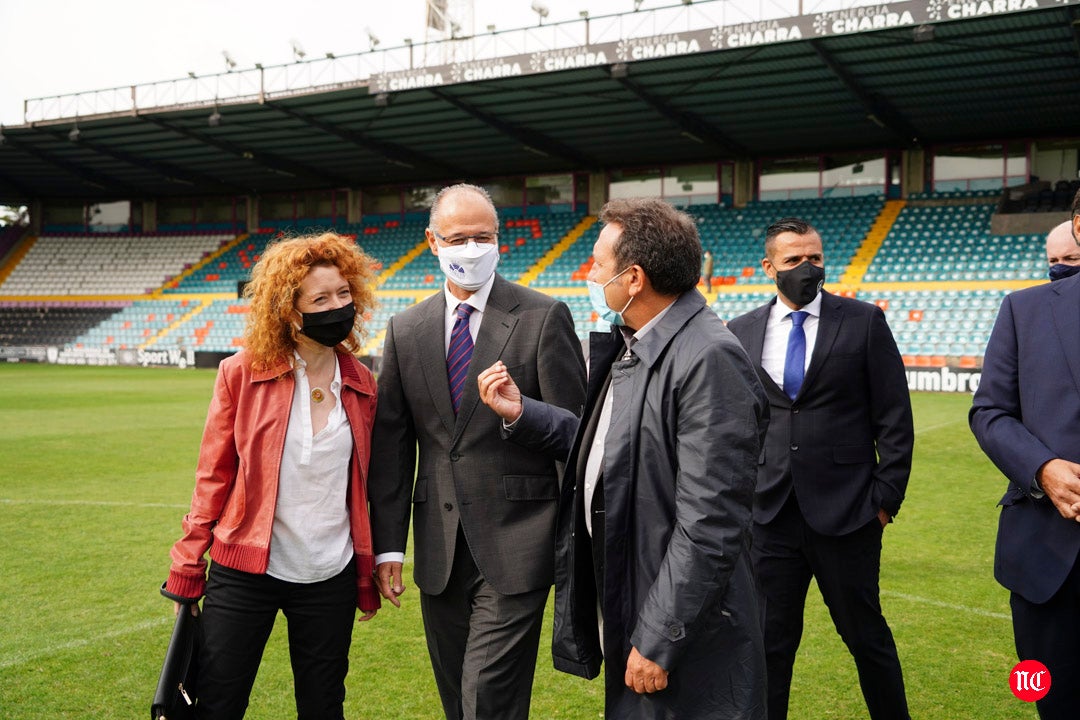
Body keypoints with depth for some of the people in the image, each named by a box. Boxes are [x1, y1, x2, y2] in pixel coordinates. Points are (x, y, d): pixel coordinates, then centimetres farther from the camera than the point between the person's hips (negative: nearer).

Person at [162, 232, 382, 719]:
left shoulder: (361, 385, 1)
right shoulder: (242, 374, -7)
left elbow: (363, 487, 8)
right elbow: (214, 475, -2)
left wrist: (366, 578, 10)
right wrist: (188, 569, -2)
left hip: (330, 581, 3)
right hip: (245, 573, -2)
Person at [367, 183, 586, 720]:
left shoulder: (544, 318, -4)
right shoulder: (405, 331, 8)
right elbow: (391, 446, 8)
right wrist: (388, 546, 4)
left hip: (516, 546, -4)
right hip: (440, 549, 5)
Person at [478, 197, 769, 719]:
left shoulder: (709, 360, -23)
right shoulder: (629, 346, 7)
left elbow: (708, 526, -24)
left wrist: (659, 640, -21)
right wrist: (522, 414, 5)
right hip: (621, 614, 9)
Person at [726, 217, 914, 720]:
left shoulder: (864, 322, -2)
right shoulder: (741, 333, 5)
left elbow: (894, 418, -2)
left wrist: (887, 497, -5)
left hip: (845, 511, -2)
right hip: (769, 513, 2)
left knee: (865, 633, 11)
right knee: (769, 641, 10)